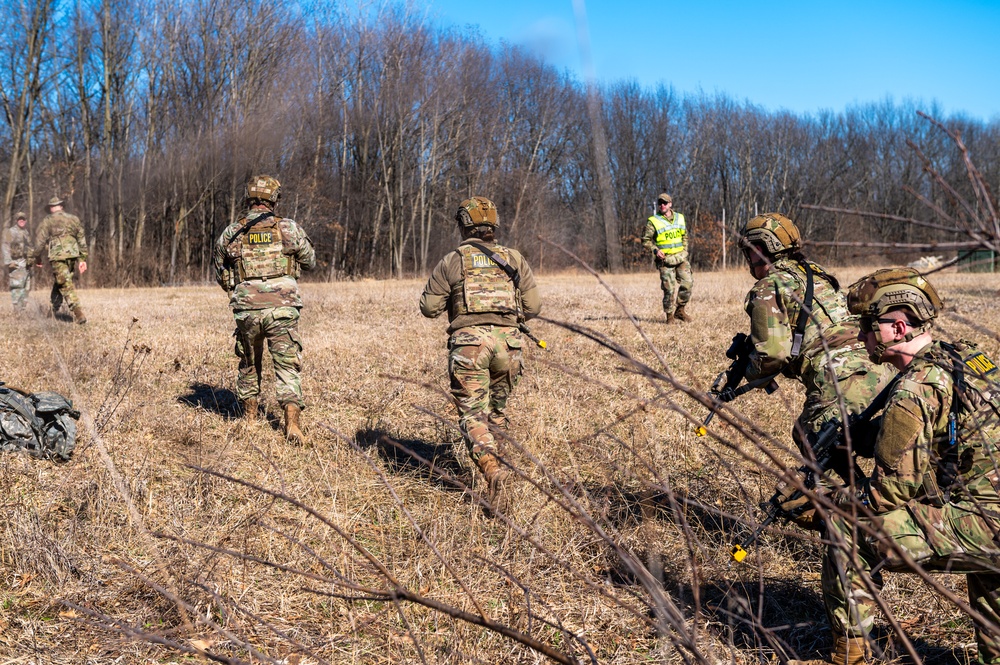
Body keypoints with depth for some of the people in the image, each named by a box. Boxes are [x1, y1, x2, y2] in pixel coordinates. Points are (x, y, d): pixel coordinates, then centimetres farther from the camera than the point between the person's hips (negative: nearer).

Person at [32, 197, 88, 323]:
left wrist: (37, 256, 11)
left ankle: (78, 314, -15)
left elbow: (40, 241, -2)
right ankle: (53, 311, 25)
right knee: (58, 283, 19)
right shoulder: (74, 219, 13)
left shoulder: (48, 220, 0)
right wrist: (82, 259, 14)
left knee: (66, 286, -4)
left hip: (57, 257, -5)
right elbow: (82, 240, 12)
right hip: (72, 256, 5)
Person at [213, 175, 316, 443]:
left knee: (249, 364, 20)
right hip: (282, 309, -2)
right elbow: (310, 262, 12)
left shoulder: (230, 233, 4)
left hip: (246, 310, 2)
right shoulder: (288, 228, -2)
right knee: (287, 367, 0)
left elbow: (221, 277, 13)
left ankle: (249, 418, 32)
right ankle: (292, 423, -13)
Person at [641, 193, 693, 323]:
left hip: (681, 258, 4)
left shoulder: (680, 218, 10)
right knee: (669, 289, -6)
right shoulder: (653, 222, -5)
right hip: (665, 260, -4)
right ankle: (670, 315, 9)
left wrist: (684, 250, 12)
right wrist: (655, 250, -18)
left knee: (687, 284, -2)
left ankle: (680, 310, 15)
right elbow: (645, 240, -3)